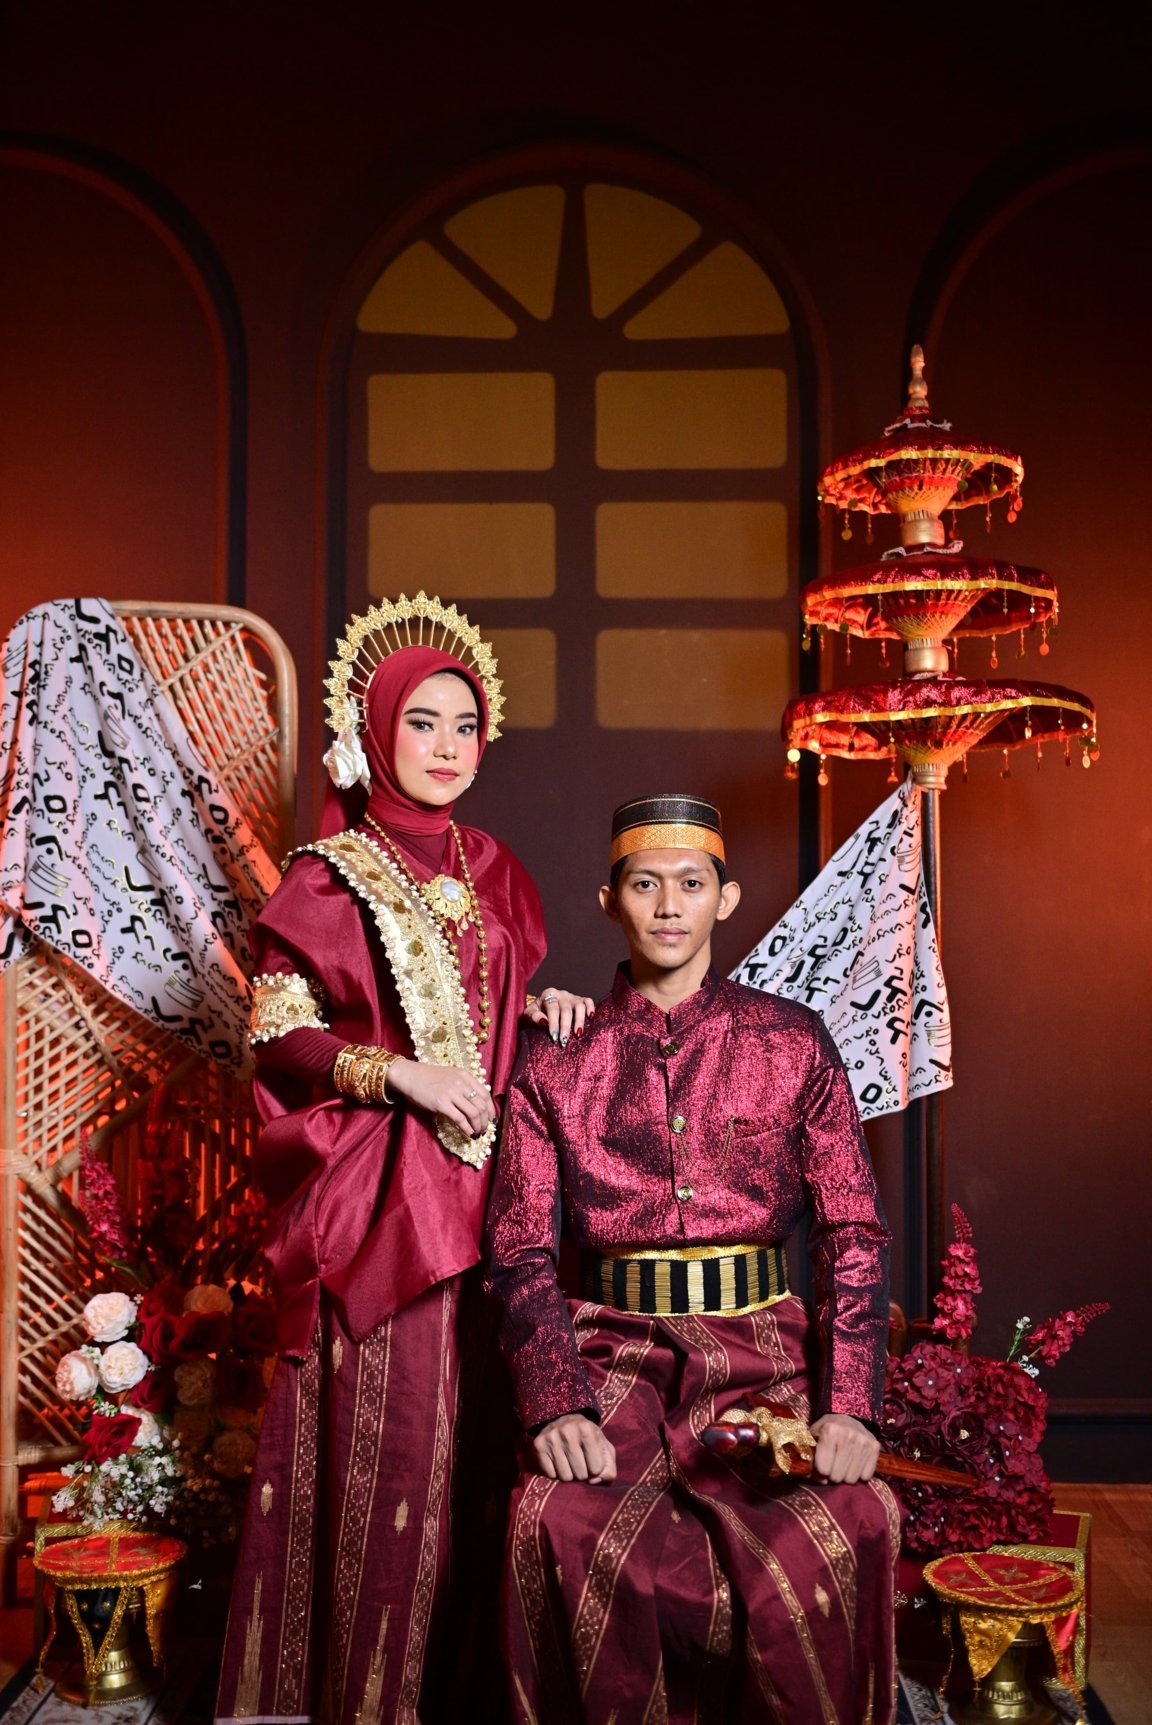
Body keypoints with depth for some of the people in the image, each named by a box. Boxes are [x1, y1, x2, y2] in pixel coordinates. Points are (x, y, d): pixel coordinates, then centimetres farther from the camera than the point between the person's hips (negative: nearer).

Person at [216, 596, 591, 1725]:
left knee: (477, 1431, 9)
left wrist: (539, 1007, 2)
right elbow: (277, 1033, -7)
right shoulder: (327, 878, -4)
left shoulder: (489, 870, 13)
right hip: (377, 1193, -5)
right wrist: (397, 1072, -18)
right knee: (383, 1438, -3)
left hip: (482, 1177, 6)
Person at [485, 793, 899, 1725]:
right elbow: (522, 1255, 3)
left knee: (844, 1531, -28)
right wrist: (556, 1406, -14)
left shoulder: (794, 1043, 8)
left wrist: (849, 1405, -11)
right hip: (615, 1351, 0)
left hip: (765, 1349, 0)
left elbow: (855, 1234, 4)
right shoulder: (554, 1064, 8)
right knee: (564, 1524, -30)